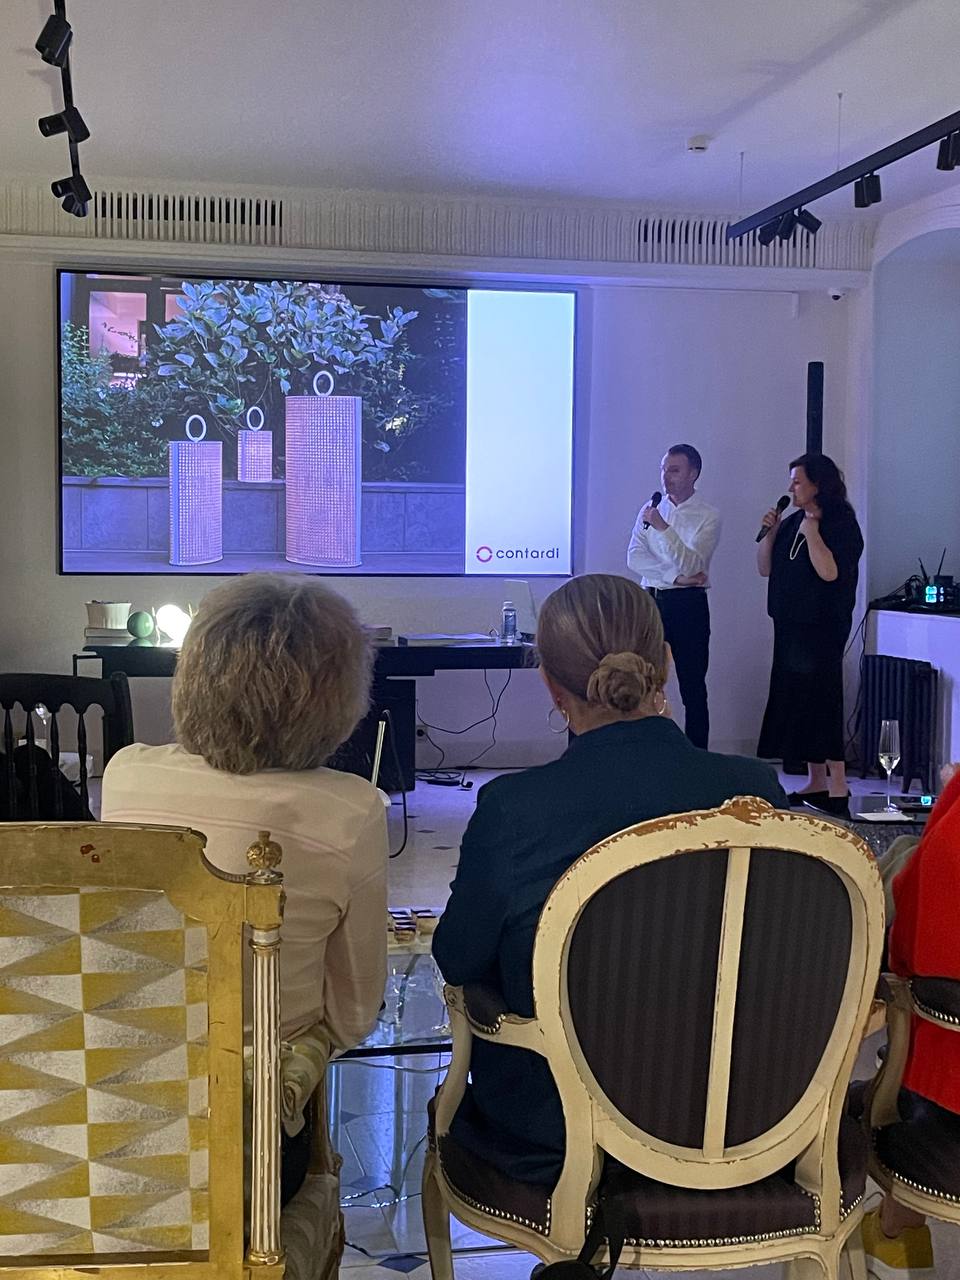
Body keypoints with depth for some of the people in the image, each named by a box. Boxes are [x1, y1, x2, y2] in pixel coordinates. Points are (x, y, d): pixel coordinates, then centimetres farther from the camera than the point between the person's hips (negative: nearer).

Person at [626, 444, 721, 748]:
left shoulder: (708, 516, -4)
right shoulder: (651, 510, 9)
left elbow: (691, 564, -17)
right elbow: (635, 558, -2)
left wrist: (663, 527, -27)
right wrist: (675, 576, -13)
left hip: (688, 605, -4)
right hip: (651, 601, 4)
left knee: (693, 689, 2)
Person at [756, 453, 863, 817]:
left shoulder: (842, 525, -8)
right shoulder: (791, 523, 12)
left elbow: (830, 571, -22)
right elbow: (765, 568, 12)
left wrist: (812, 533, -18)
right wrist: (769, 533, 0)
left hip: (822, 627, -8)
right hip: (790, 626, 8)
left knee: (820, 702, -10)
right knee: (795, 701, 9)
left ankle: (838, 787, -5)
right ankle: (816, 783, 17)